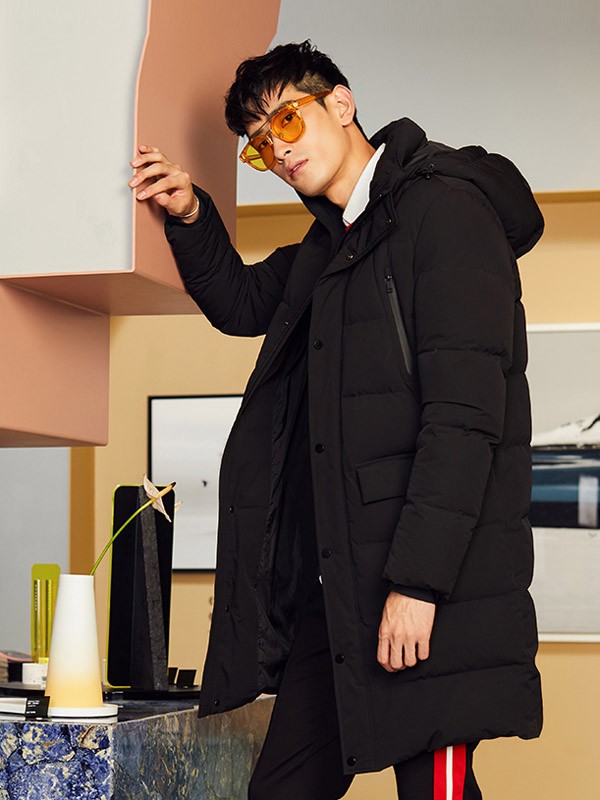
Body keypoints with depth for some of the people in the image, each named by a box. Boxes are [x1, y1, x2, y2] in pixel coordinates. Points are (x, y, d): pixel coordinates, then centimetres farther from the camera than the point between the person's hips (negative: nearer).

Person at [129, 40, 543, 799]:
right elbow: (241, 301, 35)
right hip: (335, 585, 9)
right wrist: (191, 218, 15)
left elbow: (466, 412, -17)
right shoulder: (332, 241, 19)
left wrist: (418, 580, -21)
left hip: (433, 586, -9)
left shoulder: (445, 209, -8)